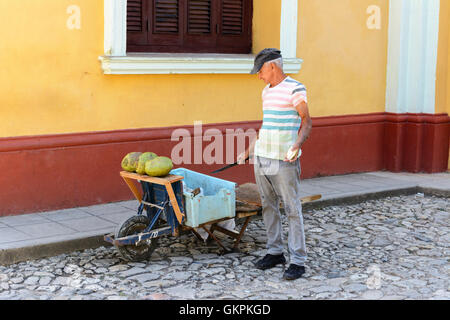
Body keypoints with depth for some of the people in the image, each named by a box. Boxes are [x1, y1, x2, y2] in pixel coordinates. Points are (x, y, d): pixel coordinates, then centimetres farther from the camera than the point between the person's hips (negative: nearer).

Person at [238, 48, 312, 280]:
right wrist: (248, 151, 25)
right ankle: (274, 252, 23)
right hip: (261, 157, 8)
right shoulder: (266, 92, 17)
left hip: (284, 161, -8)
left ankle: (297, 261, -1)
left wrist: (298, 144, -26)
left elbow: (306, 122, -9)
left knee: (292, 210, -4)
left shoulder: (295, 89, -7)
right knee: (268, 207, 12)